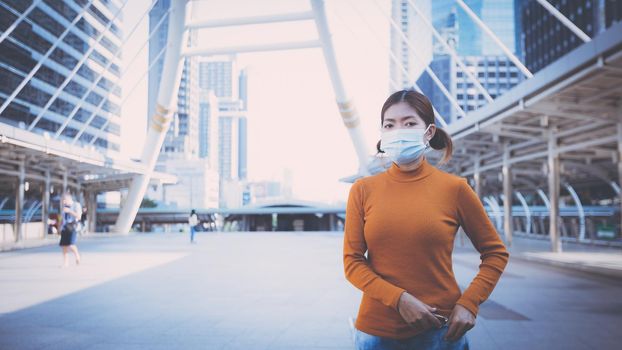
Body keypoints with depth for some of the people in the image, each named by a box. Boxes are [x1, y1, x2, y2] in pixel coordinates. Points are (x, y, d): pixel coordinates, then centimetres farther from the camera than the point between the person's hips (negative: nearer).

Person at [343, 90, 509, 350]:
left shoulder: (454, 188, -5)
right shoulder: (363, 190, -2)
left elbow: (495, 253, 4)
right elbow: (352, 261, -3)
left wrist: (468, 303, -8)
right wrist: (399, 299, -16)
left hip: (440, 328, -1)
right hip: (377, 328, 1)